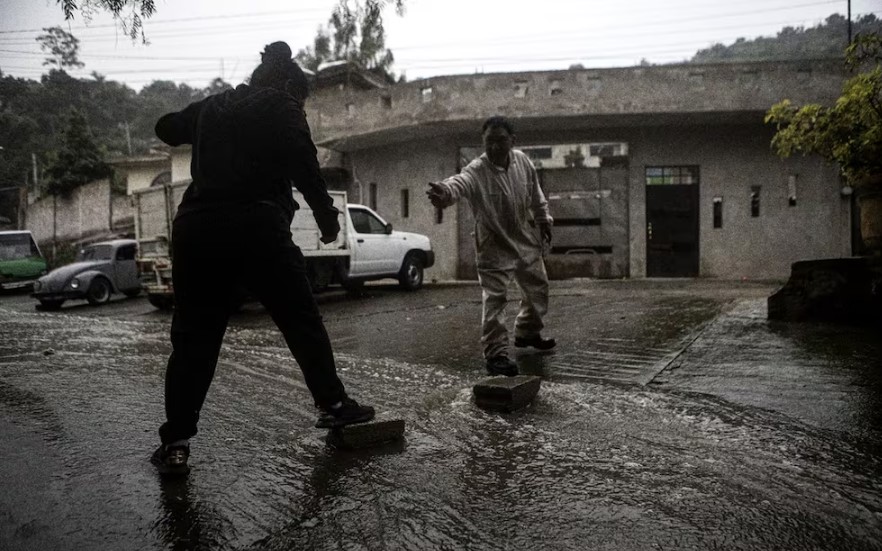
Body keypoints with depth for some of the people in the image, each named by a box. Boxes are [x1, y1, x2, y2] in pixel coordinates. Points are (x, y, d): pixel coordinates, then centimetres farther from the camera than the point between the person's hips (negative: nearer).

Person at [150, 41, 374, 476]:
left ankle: (176, 443, 4)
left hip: (196, 228, 5)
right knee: (302, 321, 11)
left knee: (194, 339, 7)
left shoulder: (212, 105, 21)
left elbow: (166, 128, 35)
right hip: (256, 227, -4)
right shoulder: (281, 107, 7)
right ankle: (333, 405, 18)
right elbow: (303, 166, -7)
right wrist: (326, 215, 2)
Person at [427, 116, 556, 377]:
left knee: (538, 289, 21)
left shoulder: (522, 160, -10)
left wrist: (543, 219, 17)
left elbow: (535, 192, 8)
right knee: (494, 299, -8)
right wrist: (446, 193, -74)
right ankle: (496, 354, 4)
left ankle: (527, 333, 45)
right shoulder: (476, 171, -27)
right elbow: (459, 182, -51)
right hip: (494, 246, -6)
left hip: (526, 240, 6)